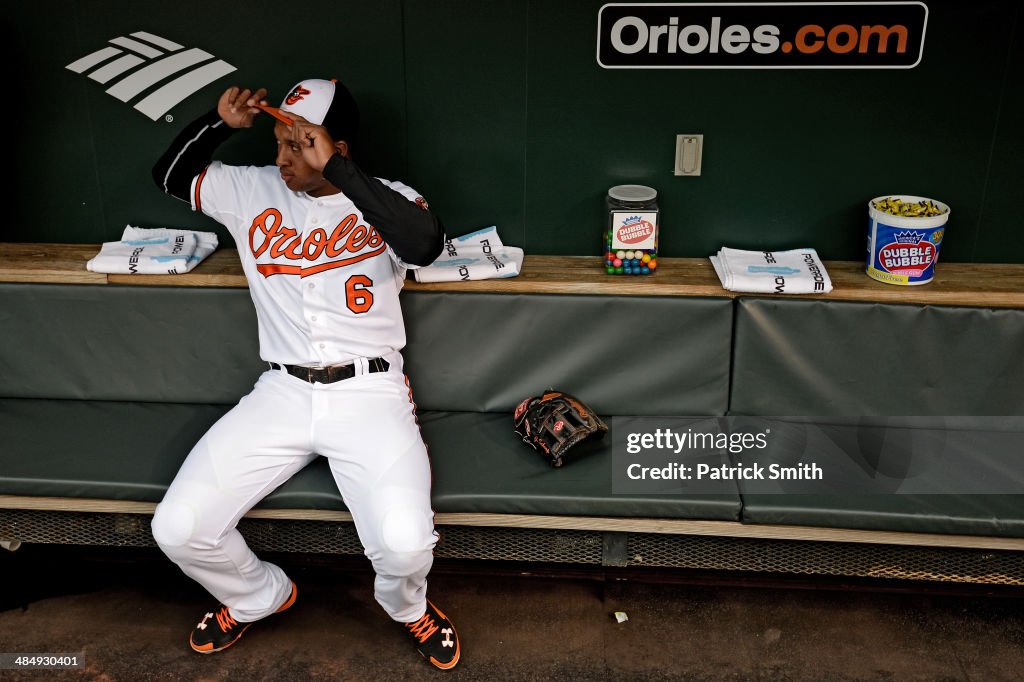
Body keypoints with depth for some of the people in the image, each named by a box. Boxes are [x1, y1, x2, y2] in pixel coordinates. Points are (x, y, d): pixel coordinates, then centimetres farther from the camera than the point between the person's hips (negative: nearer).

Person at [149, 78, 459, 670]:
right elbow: (170, 175, 19)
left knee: (404, 543, -26)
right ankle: (259, 597, 25)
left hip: (369, 393, -4)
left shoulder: (388, 199, -1)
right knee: (178, 530, -8)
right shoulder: (254, 190, 11)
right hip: (281, 393, 4)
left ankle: (407, 607, 15)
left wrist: (336, 169, -23)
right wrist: (221, 122, 2)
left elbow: (426, 244, -24)